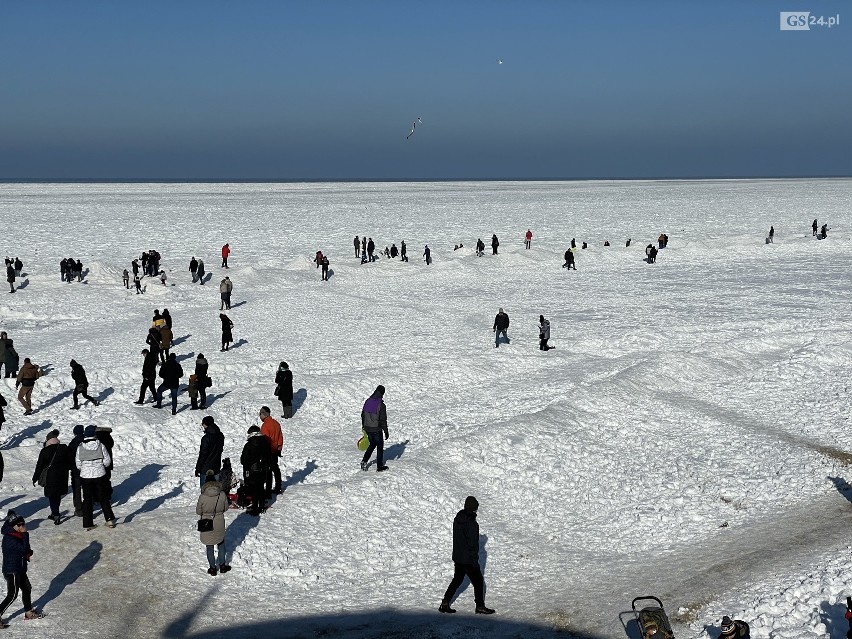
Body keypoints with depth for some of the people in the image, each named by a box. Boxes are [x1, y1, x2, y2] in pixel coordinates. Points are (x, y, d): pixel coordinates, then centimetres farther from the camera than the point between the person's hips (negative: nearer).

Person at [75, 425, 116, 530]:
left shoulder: (80, 447, -8)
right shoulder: (100, 445, -11)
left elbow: (78, 464, -2)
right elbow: (107, 461, -6)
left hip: (85, 476, 0)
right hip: (100, 475, 0)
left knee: (87, 499, 10)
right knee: (103, 498, 14)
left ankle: (88, 523, 10)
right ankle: (110, 520, 13)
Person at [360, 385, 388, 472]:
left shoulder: (367, 402, -1)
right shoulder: (381, 405, -19)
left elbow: (363, 415, 10)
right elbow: (383, 420, -16)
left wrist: (363, 426, 23)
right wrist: (386, 431, -6)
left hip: (367, 428, 5)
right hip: (377, 430, -5)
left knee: (372, 444, 25)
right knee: (380, 447, 12)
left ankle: (364, 461, 15)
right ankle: (380, 466, 18)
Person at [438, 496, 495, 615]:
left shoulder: (457, 519, 3)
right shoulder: (471, 523, -23)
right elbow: (472, 544, -21)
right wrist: (475, 560, -14)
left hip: (457, 557, 8)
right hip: (469, 559, -8)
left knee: (457, 579, 19)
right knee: (478, 582, 7)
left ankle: (445, 603, 15)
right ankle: (480, 606, 15)